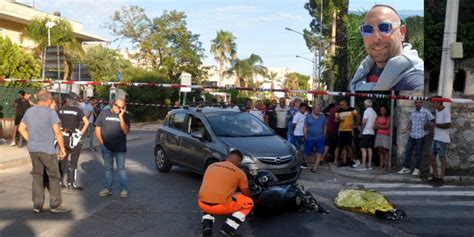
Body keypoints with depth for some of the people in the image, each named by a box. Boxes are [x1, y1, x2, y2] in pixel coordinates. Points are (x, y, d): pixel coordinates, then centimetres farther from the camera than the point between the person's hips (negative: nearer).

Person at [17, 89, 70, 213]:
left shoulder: (29, 111, 8)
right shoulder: (51, 112, -11)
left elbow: (21, 128, 16)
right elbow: (57, 132, -13)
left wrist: (31, 140, 17)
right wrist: (62, 148, -6)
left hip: (33, 149, 6)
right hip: (47, 150, -6)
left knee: (37, 176, 13)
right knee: (54, 176, 5)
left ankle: (37, 205, 16)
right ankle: (55, 205, 7)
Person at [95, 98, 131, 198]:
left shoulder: (125, 116, -2)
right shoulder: (104, 113, 3)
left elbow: (126, 131, -12)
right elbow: (97, 128, 5)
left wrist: (121, 117, -18)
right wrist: (101, 142, -2)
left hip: (120, 147, -2)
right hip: (106, 147, 2)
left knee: (121, 168, 2)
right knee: (108, 168, 12)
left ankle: (124, 189, 6)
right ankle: (107, 188, 20)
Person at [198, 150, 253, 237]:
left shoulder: (211, 166, 19)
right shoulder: (239, 173, 7)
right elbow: (247, 194, 18)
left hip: (202, 204, 4)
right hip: (221, 207, -4)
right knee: (248, 202, 17)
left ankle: (206, 227, 15)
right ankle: (228, 229, 6)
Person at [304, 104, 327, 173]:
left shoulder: (323, 116, 6)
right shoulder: (308, 117, 2)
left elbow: (325, 126, 12)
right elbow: (305, 127, 3)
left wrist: (324, 135, 6)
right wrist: (306, 136, -3)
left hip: (320, 138, 1)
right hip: (310, 138, -1)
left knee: (319, 153, -9)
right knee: (309, 153, 7)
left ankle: (315, 167, -8)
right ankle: (310, 165, 28)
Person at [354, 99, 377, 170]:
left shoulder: (366, 111, -11)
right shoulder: (374, 112, 13)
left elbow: (364, 121, -17)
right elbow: (375, 123, 13)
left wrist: (362, 129, -6)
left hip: (366, 132, -8)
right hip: (372, 132, 8)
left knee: (363, 148, -7)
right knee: (369, 148, 9)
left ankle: (363, 165, -10)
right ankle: (369, 165, 10)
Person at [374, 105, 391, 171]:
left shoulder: (388, 117, 2)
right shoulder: (378, 117, 15)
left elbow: (387, 126, -7)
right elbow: (375, 126, 8)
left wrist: (379, 125, 0)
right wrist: (382, 127, -4)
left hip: (385, 135, -4)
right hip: (379, 135, 4)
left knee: (385, 150, -8)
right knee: (380, 150, 0)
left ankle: (386, 166, -6)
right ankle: (381, 165, 4)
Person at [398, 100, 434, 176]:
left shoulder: (426, 112, -6)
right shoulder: (412, 112, 10)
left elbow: (433, 120, -10)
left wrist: (427, 125, -19)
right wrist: (406, 129, 4)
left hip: (420, 135, -5)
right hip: (412, 135, 5)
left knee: (419, 153, 3)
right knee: (408, 151, 6)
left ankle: (417, 169, 13)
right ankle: (406, 168, 16)